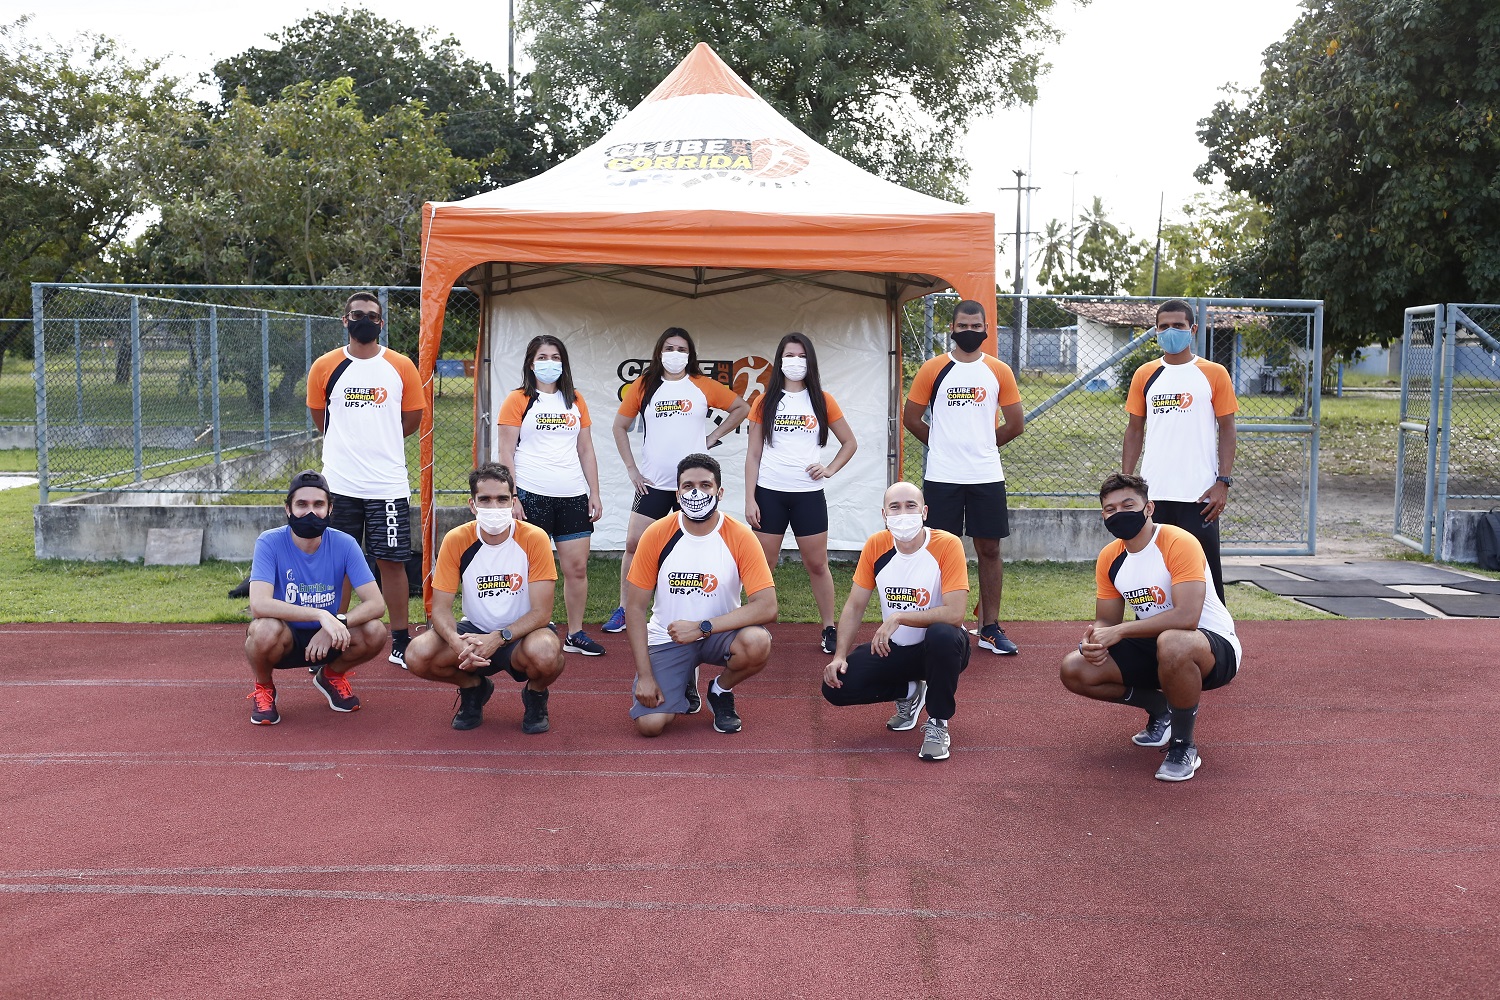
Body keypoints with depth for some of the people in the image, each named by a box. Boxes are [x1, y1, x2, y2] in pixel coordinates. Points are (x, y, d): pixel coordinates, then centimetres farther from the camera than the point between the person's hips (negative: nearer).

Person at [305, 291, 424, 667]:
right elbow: (320, 418, 14)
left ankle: (401, 642, 12)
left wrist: (379, 442, 12)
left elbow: (413, 418, 11)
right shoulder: (325, 367, 3)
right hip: (339, 483, 0)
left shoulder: (401, 367, 2)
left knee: (392, 561, 3)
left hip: (389, 484, 0)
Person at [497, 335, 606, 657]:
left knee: (577, 567, 4)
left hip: (573, 497, 4)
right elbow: (506, 453, -2)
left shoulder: (575, 401, 14)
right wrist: (510, 497, -10)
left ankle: (575, 634, 15)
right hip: (532, 496, -4)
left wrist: (595, 493, 9)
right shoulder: (518, 401, 2)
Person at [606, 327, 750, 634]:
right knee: (634, 543, -2)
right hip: (653, 482, 1)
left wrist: (714, 436, 2)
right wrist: (631, 468, 1)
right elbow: (620, 426, 9)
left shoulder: (703, 386, 2)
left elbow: (741, 407, 10)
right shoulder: (643, 385, 4)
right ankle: (623, 610, 9)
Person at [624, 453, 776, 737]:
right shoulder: (656, 535, -10)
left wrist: (702, 627, -26)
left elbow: (767, 606, -20)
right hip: (667, 639, 0)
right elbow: (635, 607, -6)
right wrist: (645, 675, -12)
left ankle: (721, 691, 2)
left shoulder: (740, 537, -13)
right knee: (649, 724, -20)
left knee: (757, 643, -34)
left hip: (720, 635, 0)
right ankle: (685, 684, 17)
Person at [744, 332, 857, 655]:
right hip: (769, 493, 0)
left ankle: (829, 629, 17)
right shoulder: (765, 401, 6)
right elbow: (754, 453, 5)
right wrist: (750, 499, -2)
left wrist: (829, 470, -2)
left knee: (817, 564, 5)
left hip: (808, 494, 0)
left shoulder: (822, 401, 6)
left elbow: (850, 443, 14)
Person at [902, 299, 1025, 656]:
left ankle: (990, 628, 14)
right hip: (942, 478, -1)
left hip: (987, 476, 1)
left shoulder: (1000, 372, 4)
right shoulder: (933, 370, 1)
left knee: (989, 549, 5)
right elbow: (911, 418, 5)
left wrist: (980, 445, 12)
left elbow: (1015, 424, 8)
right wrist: (944, 443, 10)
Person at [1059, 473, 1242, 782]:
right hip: (1153, 648, 7)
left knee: (1171, 643, -42)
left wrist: (1119, 631, -28)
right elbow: (1106, 619, 8)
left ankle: (1184, 745, -18)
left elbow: (1186, 617, -32)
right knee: (1074, 669, -9)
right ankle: (1160, 708, 13)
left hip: (1215, 646, -7)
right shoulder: (1109, 558, 1)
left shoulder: (1179, 543, -21)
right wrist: (1094, 639, -17)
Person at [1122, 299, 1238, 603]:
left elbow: (1227, 430, 2)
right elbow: (1135, 429, 12)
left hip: (1199, 495, -3)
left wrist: (1223, 482, -8)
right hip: (1152, 494, 3)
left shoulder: (1213, 374, 2)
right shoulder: (1145, 375, 9)